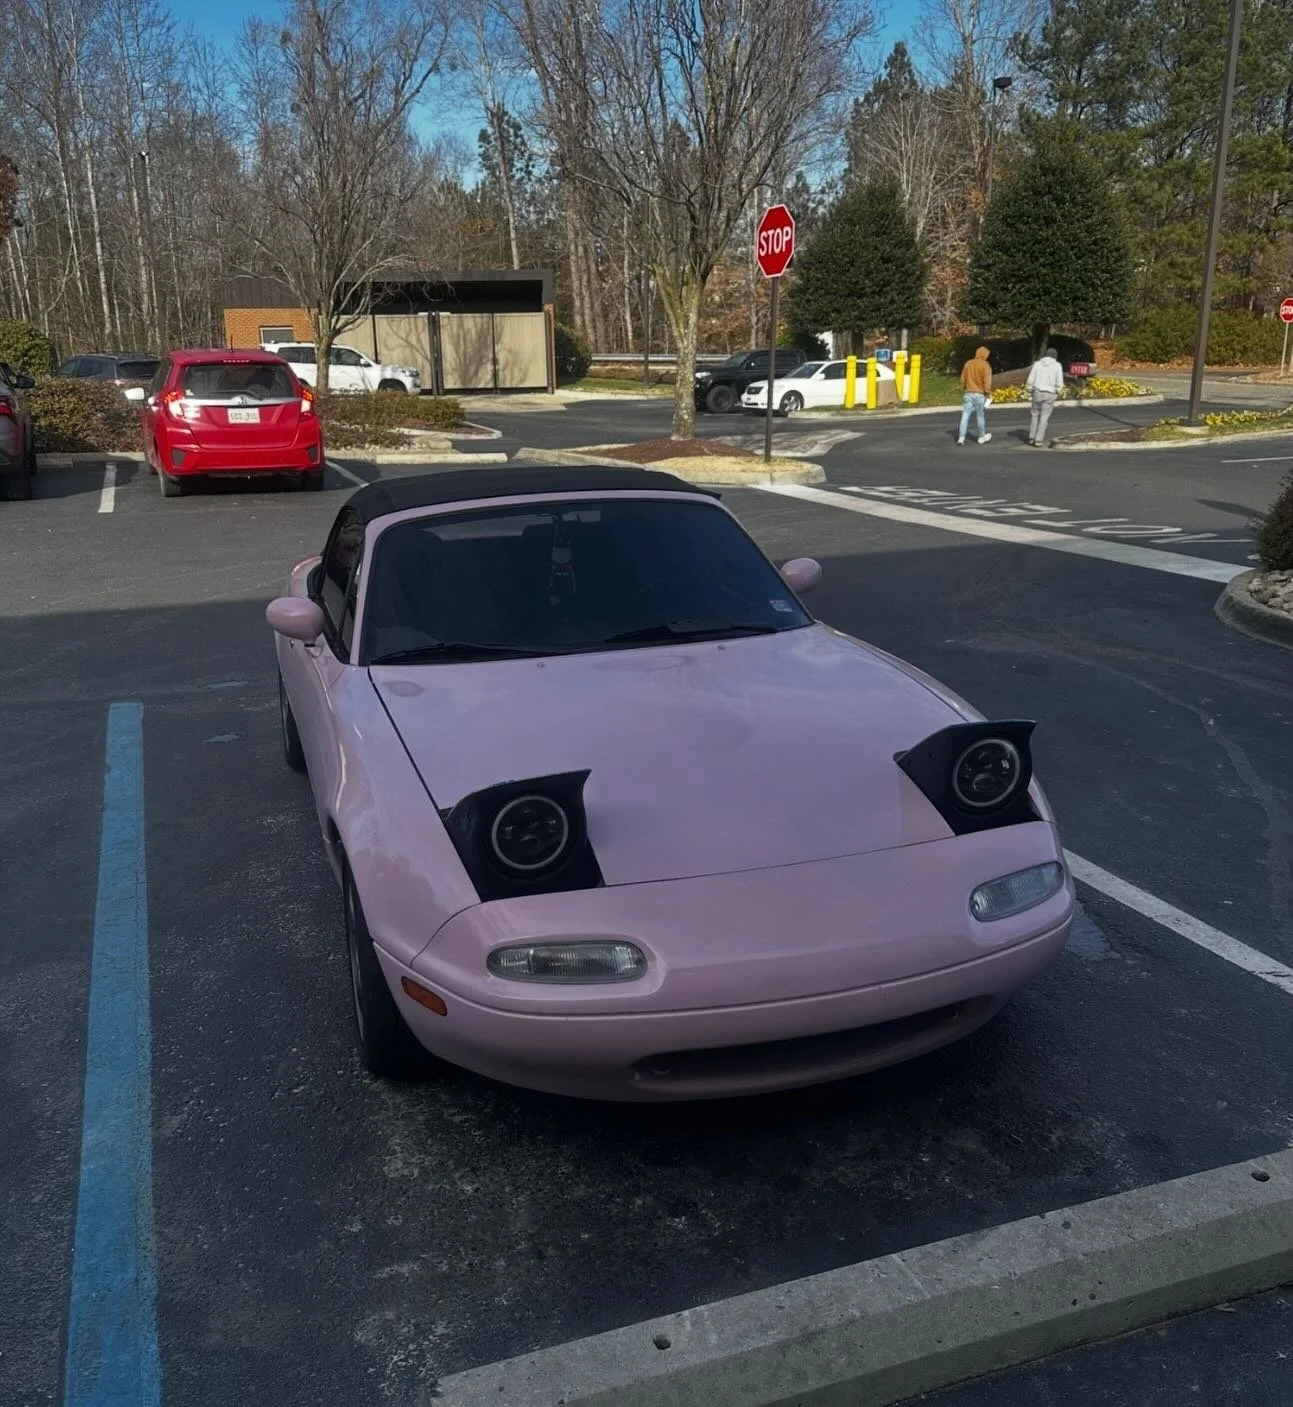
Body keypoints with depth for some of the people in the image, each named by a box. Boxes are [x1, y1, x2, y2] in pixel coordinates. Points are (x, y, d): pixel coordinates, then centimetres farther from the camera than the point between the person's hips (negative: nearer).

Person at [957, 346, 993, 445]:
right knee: (980, 416, 9)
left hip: (968, 393, 3)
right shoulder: (985, 365, -9)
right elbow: (987, 381, -12)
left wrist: (963, 389, 21)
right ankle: (982, 437, 23)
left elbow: (963, 379, 10)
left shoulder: (968, 363, 5)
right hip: (980, 394, -3)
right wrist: (988, 393, -3)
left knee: (965, 416, 0)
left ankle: (961, 437, -10)